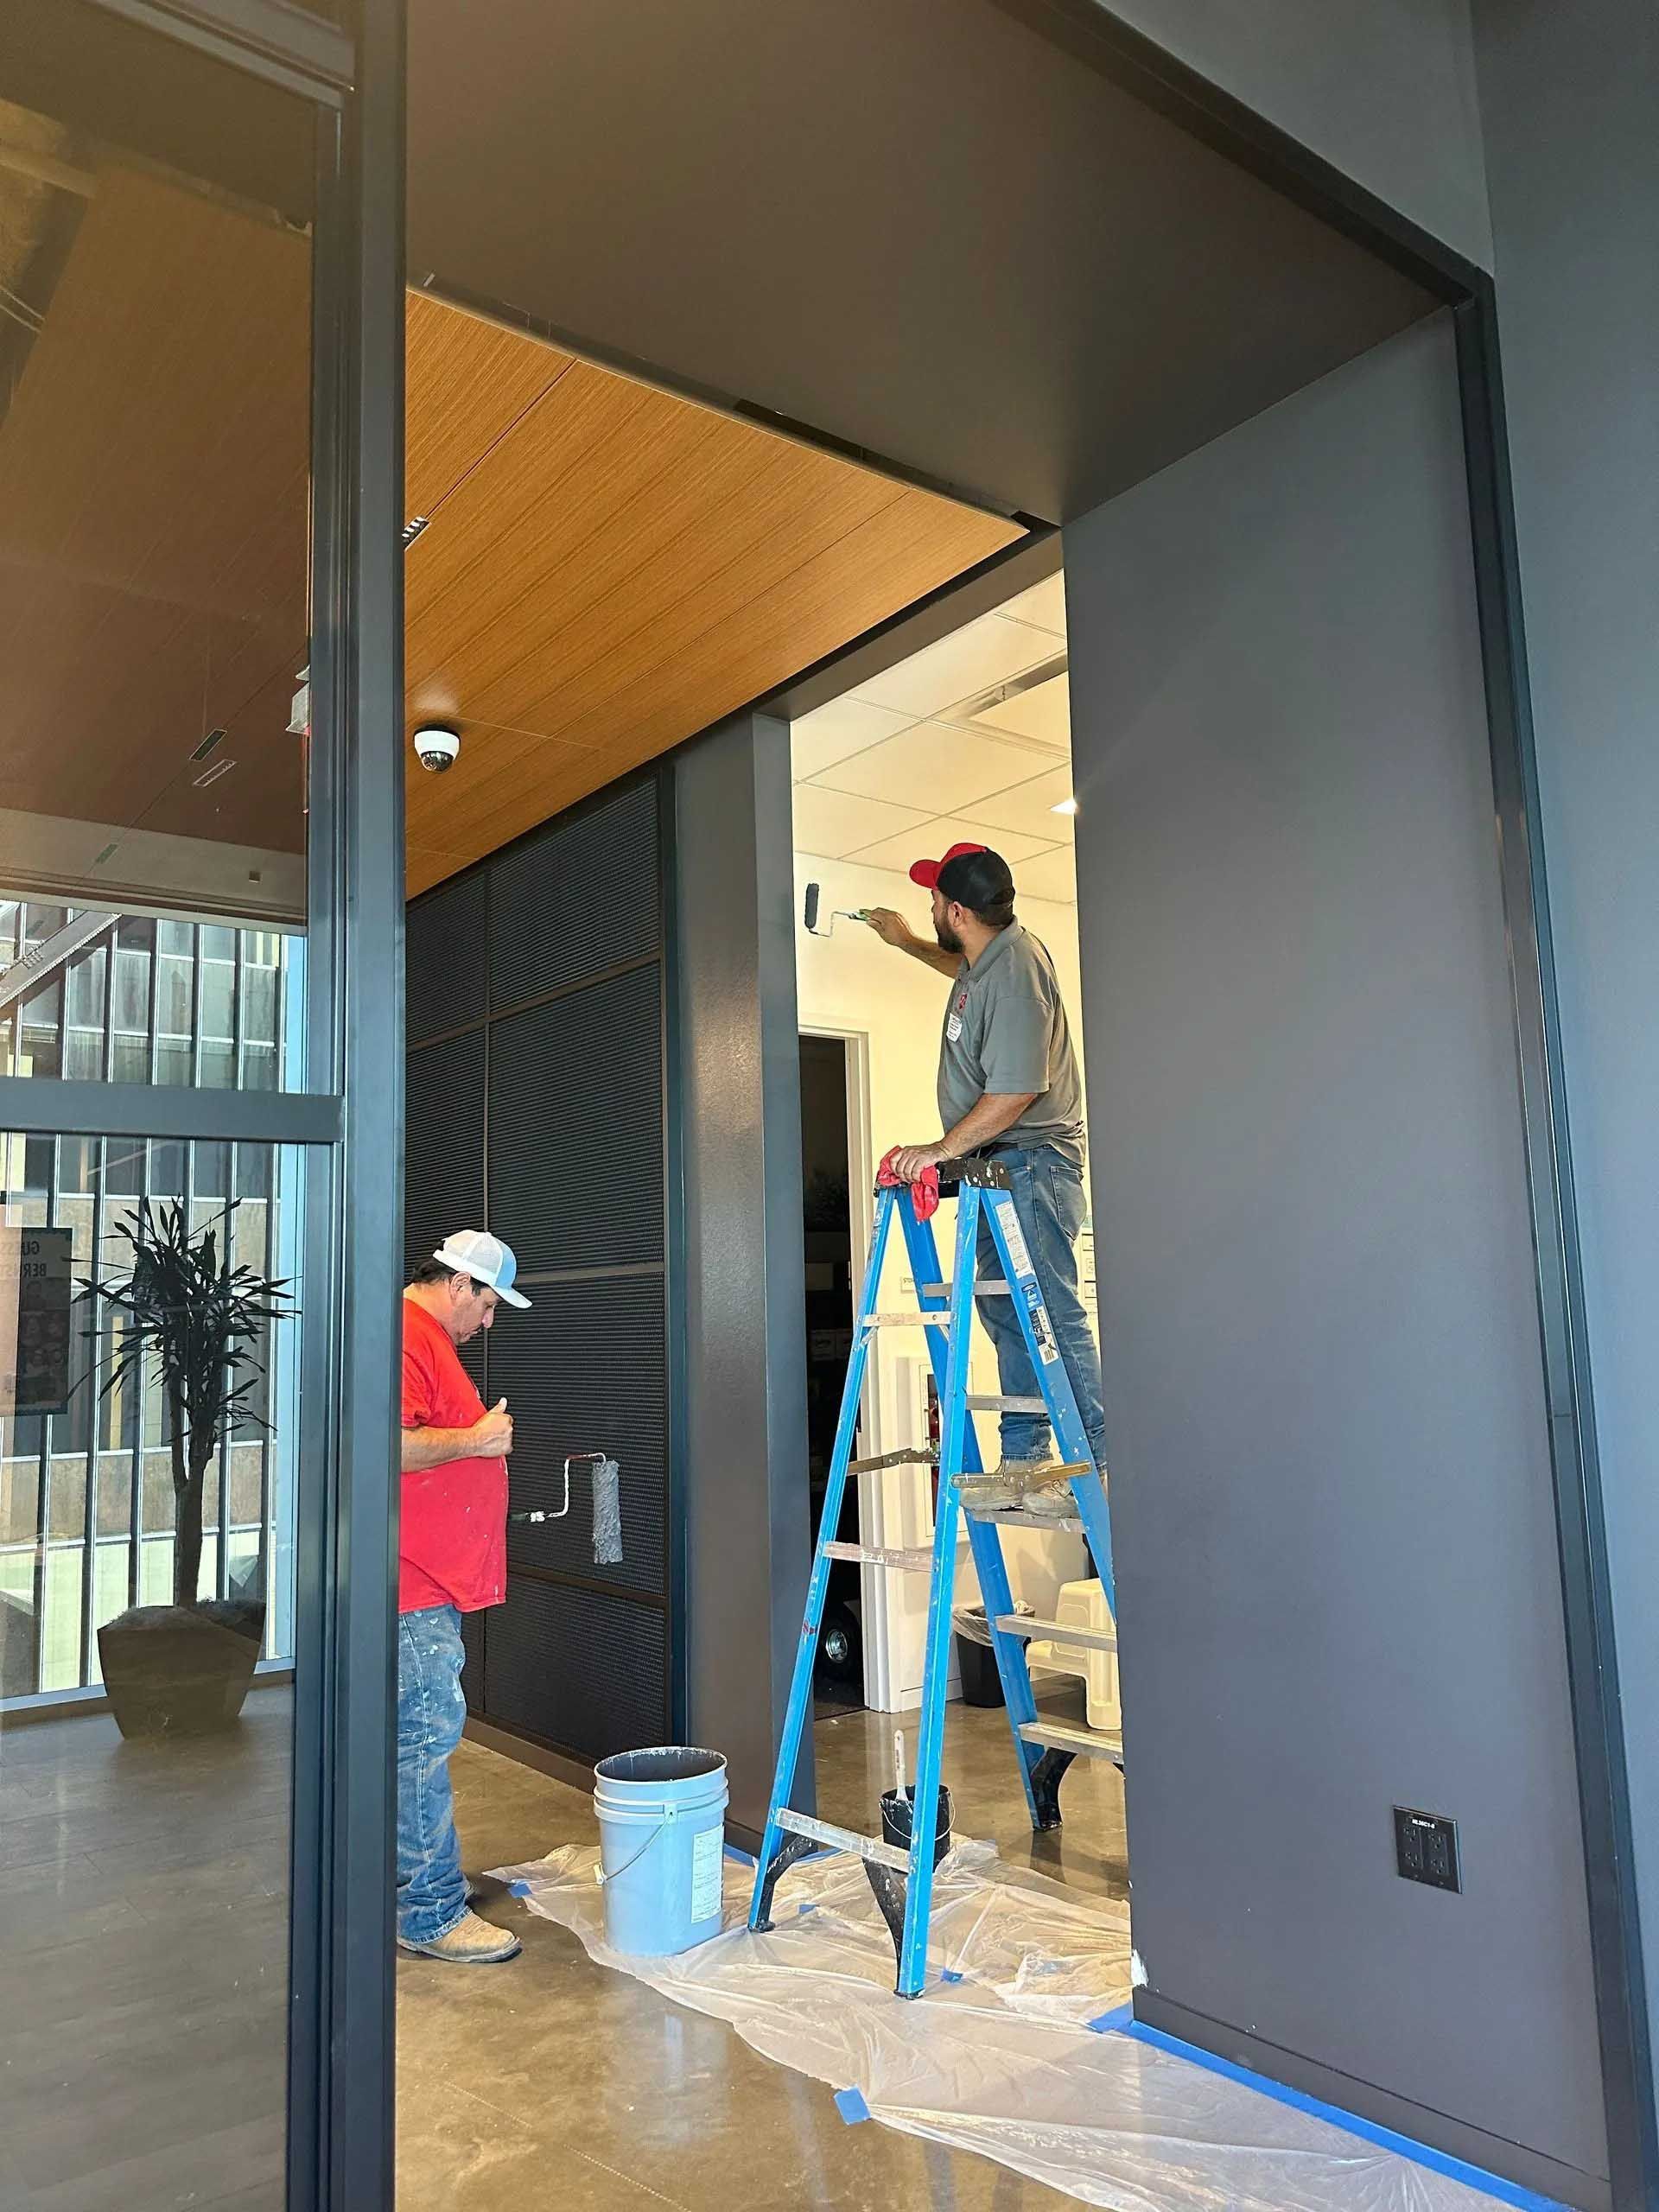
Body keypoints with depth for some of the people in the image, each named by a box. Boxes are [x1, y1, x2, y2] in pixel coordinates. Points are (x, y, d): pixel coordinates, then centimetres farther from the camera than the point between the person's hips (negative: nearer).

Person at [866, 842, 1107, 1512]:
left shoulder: (1015, 968, -20)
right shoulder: (991, 955, 11)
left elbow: (1016, 1091, -26)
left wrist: (941, 1150, -22)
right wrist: (906, 943, 47)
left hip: (1030, 1161, -11)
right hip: (999, 1165, 11)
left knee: (1050, 1313, -11)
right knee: (1008, 1315, 11)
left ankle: (1100, 1466, -6)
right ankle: (1023, 1462, 17)